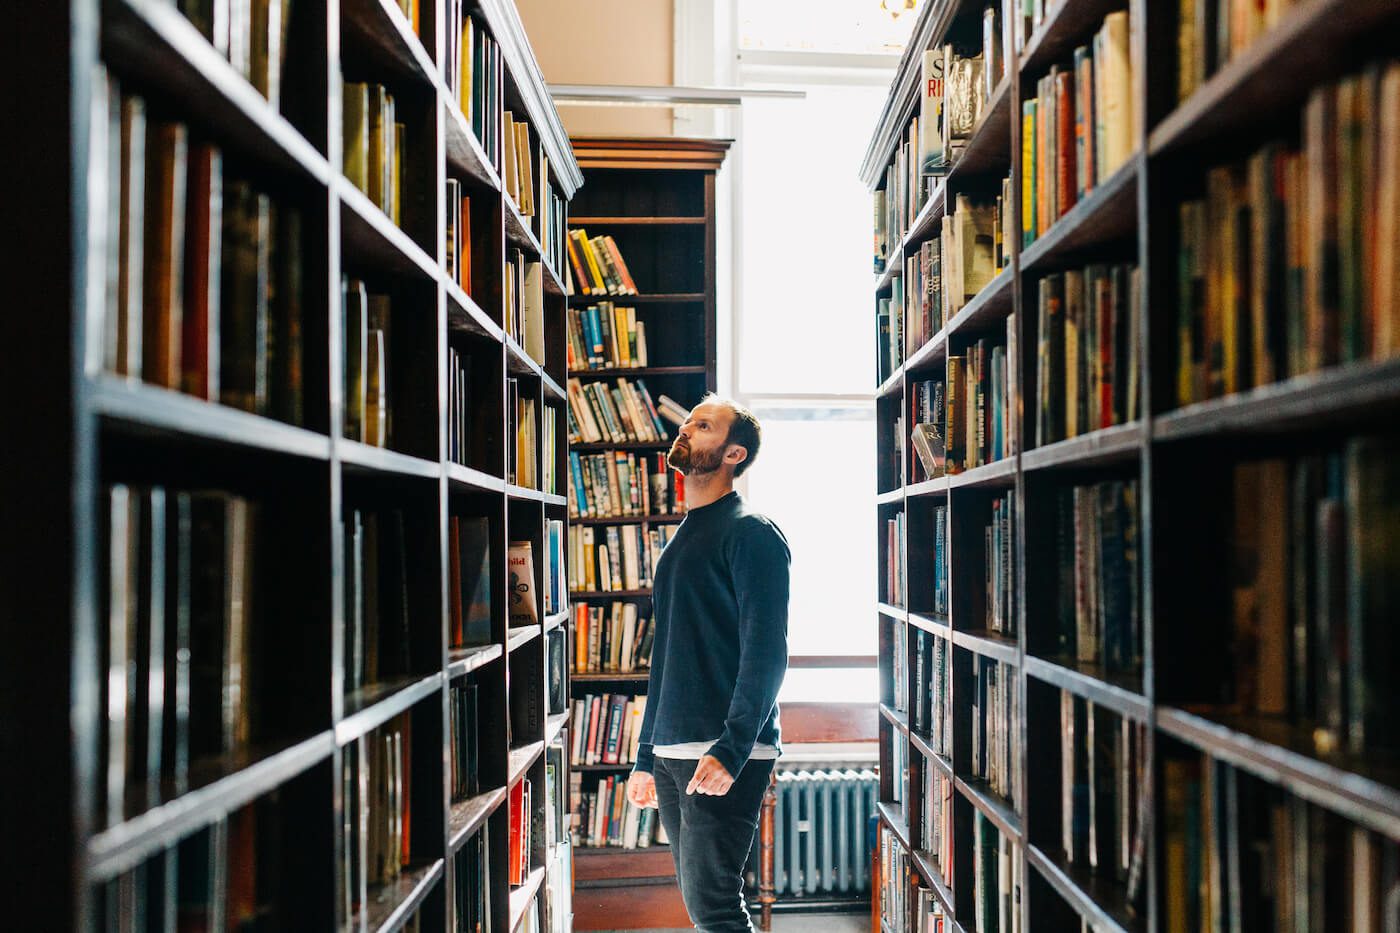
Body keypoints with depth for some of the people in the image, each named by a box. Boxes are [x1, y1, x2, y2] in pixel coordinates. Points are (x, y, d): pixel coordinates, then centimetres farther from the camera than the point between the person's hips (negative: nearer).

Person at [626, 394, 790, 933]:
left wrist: (730, 751, -23)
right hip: (671, 754, 8)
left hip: (725, 755, -8)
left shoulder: (750, 533, -6)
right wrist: (646, 758, 20)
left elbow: (766, 653, -15)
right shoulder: (682, 540, 19)